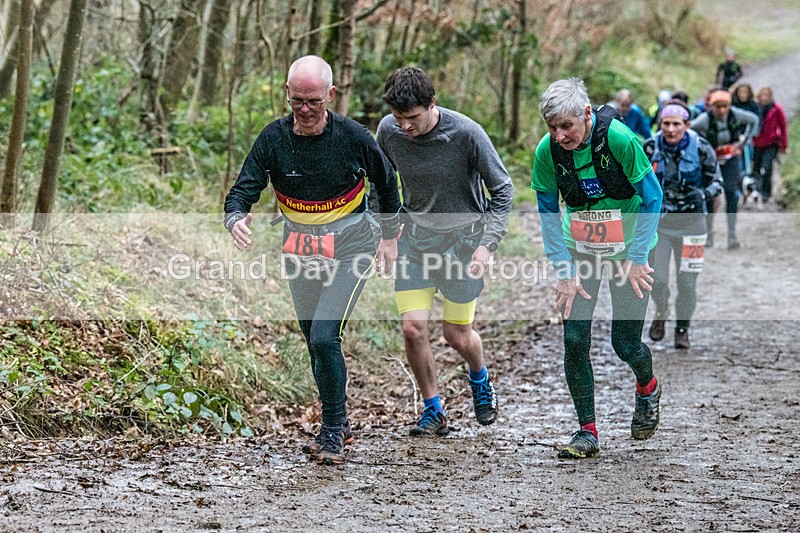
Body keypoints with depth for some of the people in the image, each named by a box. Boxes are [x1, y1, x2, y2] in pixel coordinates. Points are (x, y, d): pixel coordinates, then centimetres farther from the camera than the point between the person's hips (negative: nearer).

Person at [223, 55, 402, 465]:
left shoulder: (352, 136, -14)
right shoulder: (273, 139, -10)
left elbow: (386, 182, 4)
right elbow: (243, 190, -11)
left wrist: (390, 237, 9)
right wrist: (236, 220, -34)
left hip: (349, 250, -4)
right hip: (300, 253, 4)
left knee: (324, 339, -18)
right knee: (316, 344, 12)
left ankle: (331, 432, -4)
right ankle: (339, 424, 30)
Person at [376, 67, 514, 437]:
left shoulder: (466, 133, -21)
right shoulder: (388, 130, -11)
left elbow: (502, 190, -11)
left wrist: (487, 244, -19)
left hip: (461, 236, -3)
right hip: (414, 237, 3)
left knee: (457, 335, 3)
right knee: (413, 328, -9)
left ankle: (481, 381, 38)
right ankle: (433, 410, 11)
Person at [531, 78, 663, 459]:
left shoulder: (620, 139, -25)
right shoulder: (548, 151, -15)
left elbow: (652, 198, -14)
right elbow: (548, 211, -3)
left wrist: (636, 259, -12)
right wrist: (564, 271, -8)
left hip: (627, 251, -3)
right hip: (579, 251, 3)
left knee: (625, 342, -2)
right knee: (574, 339, -8)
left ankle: (648, 388, 33)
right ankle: (587, 432, 3)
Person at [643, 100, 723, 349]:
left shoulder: (701, 149, -9)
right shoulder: (650, 148, -5)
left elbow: (717, 182, -2)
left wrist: (703, 194, -21)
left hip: (691, 223, 0)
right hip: (658, 222, 1)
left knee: (687, 282, 3)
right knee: (657, 279, -8)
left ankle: (682, 329, 26)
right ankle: (661, 312, 27)